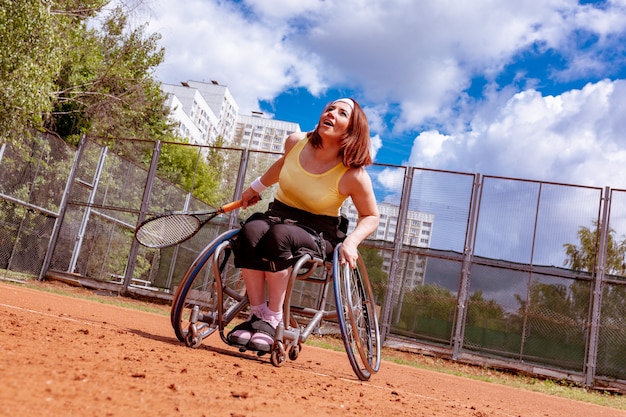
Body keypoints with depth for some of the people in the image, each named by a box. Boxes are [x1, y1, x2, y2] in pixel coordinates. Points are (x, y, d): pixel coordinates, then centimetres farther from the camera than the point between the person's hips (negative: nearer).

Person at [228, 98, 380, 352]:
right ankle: (257, 312, -25)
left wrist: (351, 241, -22)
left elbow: (371, 216, -5)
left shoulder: (353, 175, -17)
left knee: (279, 235, -37)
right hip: (279, 214, 4)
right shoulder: (295, 142, -5)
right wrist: (256, 187, 27)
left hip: (319, 234, -4)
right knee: (250, 231, -31)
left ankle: (273, 318, -26)